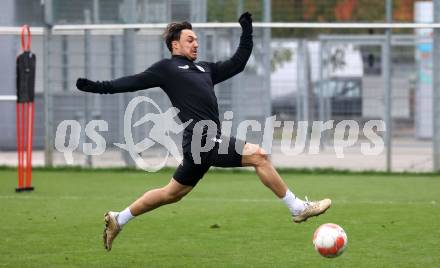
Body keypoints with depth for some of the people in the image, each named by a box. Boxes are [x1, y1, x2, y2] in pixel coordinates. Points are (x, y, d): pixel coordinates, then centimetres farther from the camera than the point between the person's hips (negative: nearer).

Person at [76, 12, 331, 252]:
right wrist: (99, 87, -8)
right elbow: (135, 82, 0)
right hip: (202, 139, -9)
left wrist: (247, 33, 24)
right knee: (258, 155, -15)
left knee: (172, 193, 17)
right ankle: (298, 208, -9)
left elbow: (237, 64, 29)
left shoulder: (204, 68, 24)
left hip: (209, 141, 9)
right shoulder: (167, 68, 3)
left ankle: (117, 220, 27)